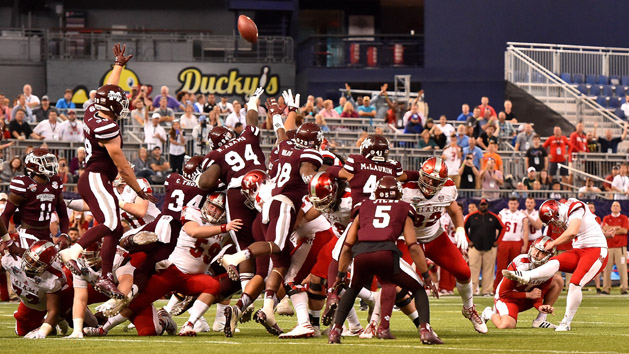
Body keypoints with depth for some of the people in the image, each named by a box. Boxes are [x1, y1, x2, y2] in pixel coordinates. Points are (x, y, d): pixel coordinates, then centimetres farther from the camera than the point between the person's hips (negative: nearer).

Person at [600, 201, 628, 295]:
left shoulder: (624, 218, 12)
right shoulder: (606, 218, 16)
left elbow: (625, 231, -2)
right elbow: (605, 229, -1)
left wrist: (611, 229, -2)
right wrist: (617, 227, -4)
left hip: (621, 246, -1)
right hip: (609, 246, 1)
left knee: (622, 267, -8)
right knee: (607, 268, -5)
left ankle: (624, 289, -7)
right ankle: (606, 289, -4)